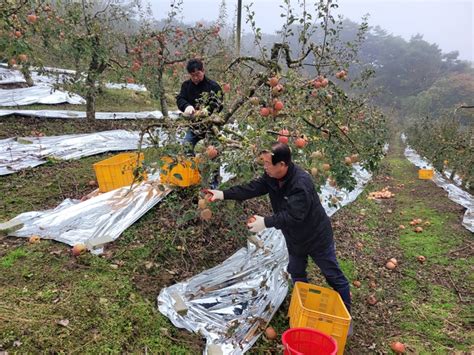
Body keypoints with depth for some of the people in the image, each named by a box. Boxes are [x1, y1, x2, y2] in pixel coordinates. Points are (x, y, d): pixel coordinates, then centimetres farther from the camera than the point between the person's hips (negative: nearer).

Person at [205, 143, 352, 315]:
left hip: (317, 236, -8)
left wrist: (266, 222, -39)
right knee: (296, 273, 23)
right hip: (294, 238, 8)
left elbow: (293, 215, -40)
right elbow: (252, 188, -11)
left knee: (333, 276, 11)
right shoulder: (271, 176, -11)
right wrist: (224, 194, -19)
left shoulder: (301, 183, -36)